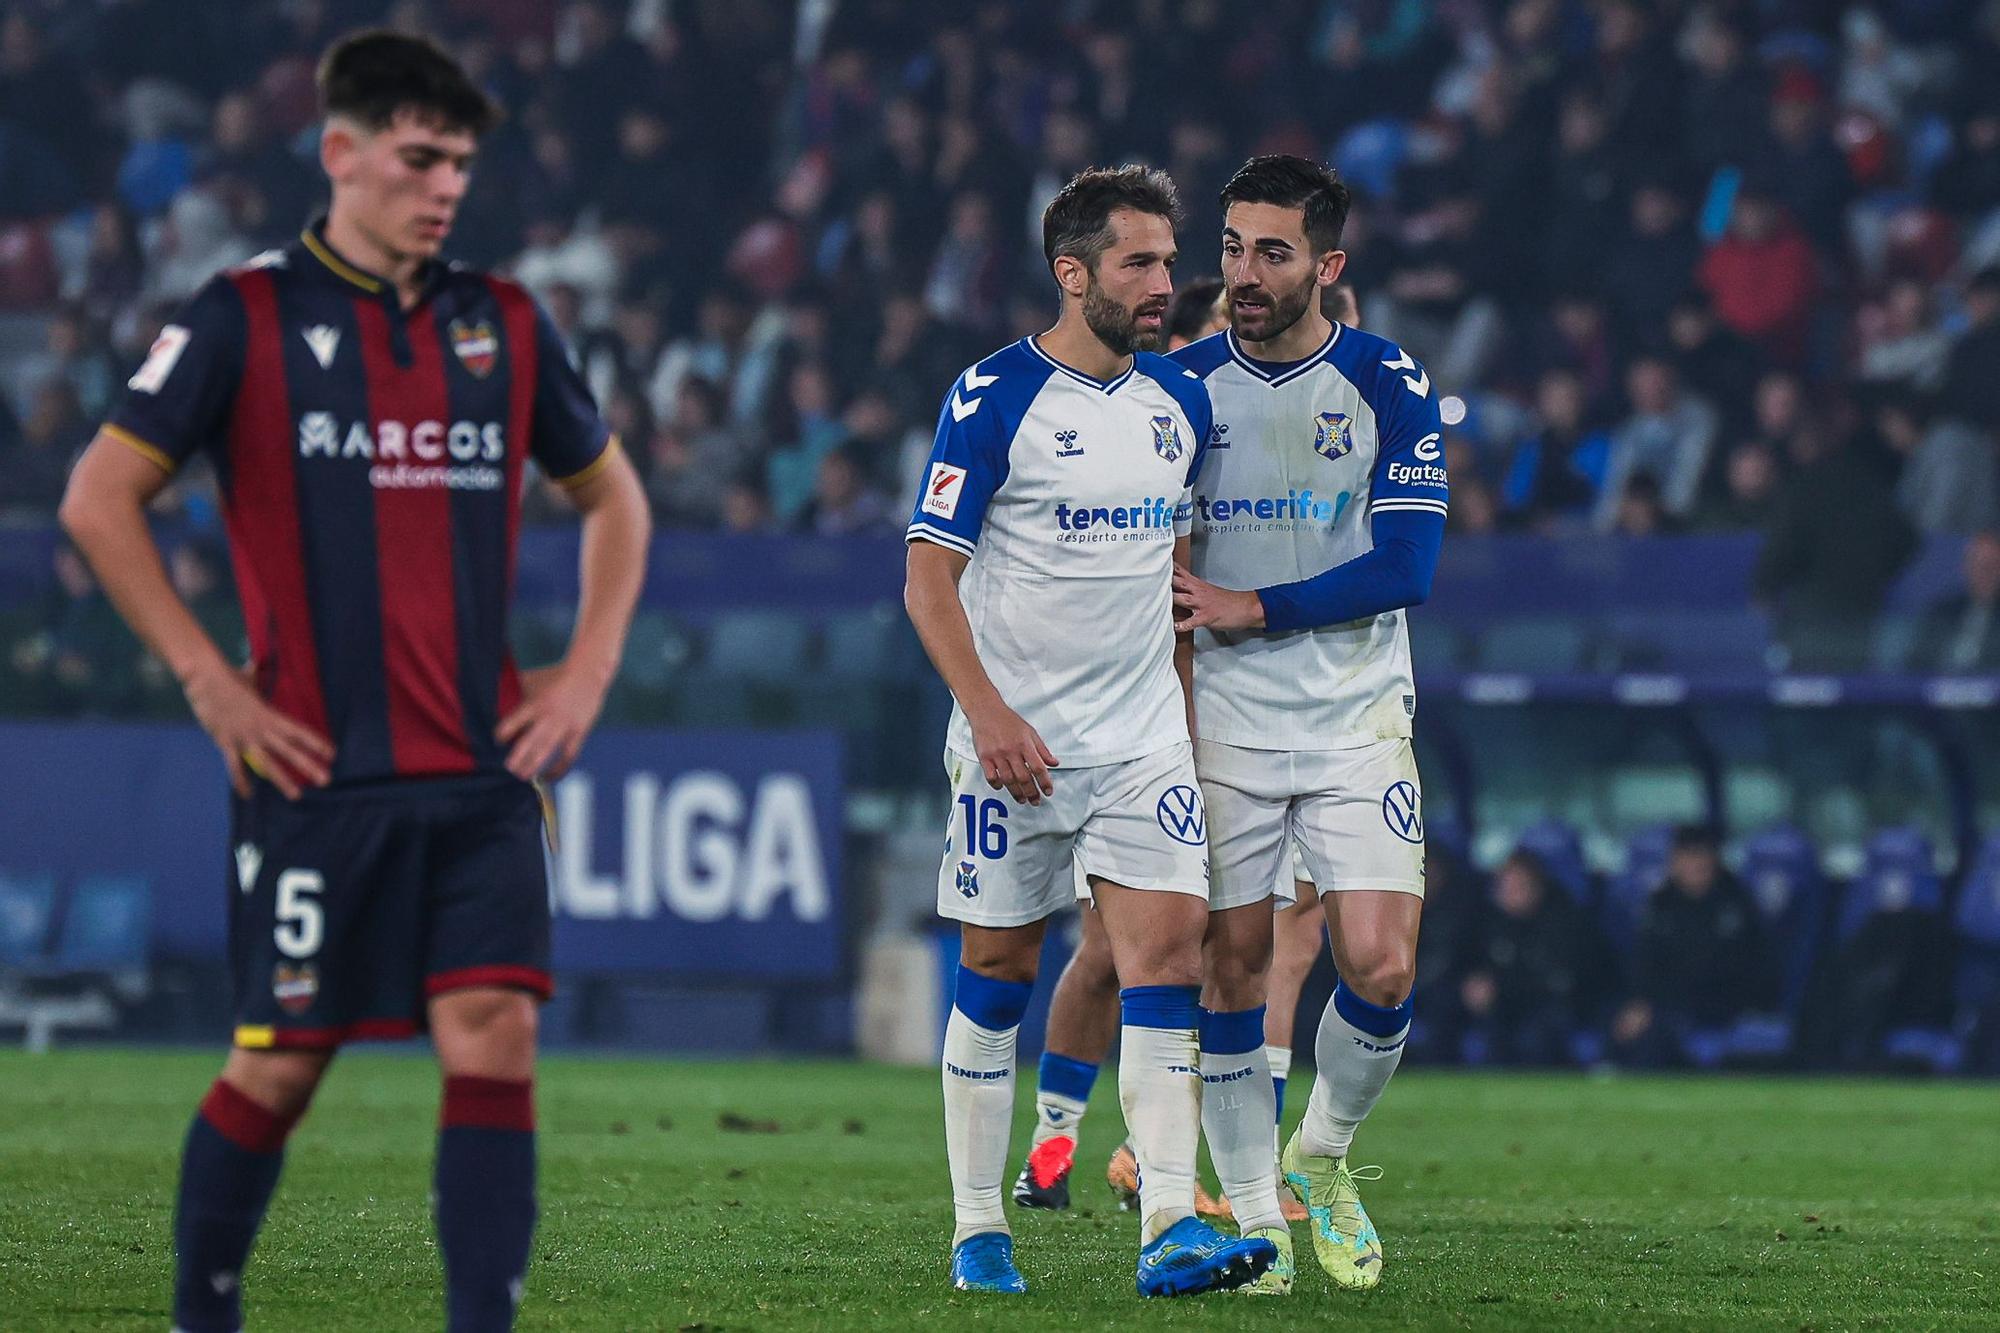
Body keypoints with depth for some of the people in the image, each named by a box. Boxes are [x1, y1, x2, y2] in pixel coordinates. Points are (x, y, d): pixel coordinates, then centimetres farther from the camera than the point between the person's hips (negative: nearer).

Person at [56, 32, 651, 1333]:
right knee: (280, 1066, 2)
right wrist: (211, 682, -7)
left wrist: (589, 670, 9)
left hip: (482, 769, 3)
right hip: (317, 772, -3)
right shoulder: (244, 319, -2)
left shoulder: (504, 323, 10)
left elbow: (613, 496, 22)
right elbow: (100, 499, -1)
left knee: (494, 1033, -10)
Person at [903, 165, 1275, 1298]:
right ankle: (979, 1227, 15)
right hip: (1015, 740, -4)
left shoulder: (1179, 399, 8)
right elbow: (928, 576, -9)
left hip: (1146, 738, 4)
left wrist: (1190, 706, 17)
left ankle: (1171, 1227, -16)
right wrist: (989, 713, -19)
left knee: (1168, 953, -10)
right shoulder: (995, 397, -8)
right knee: (998, 974, 4)